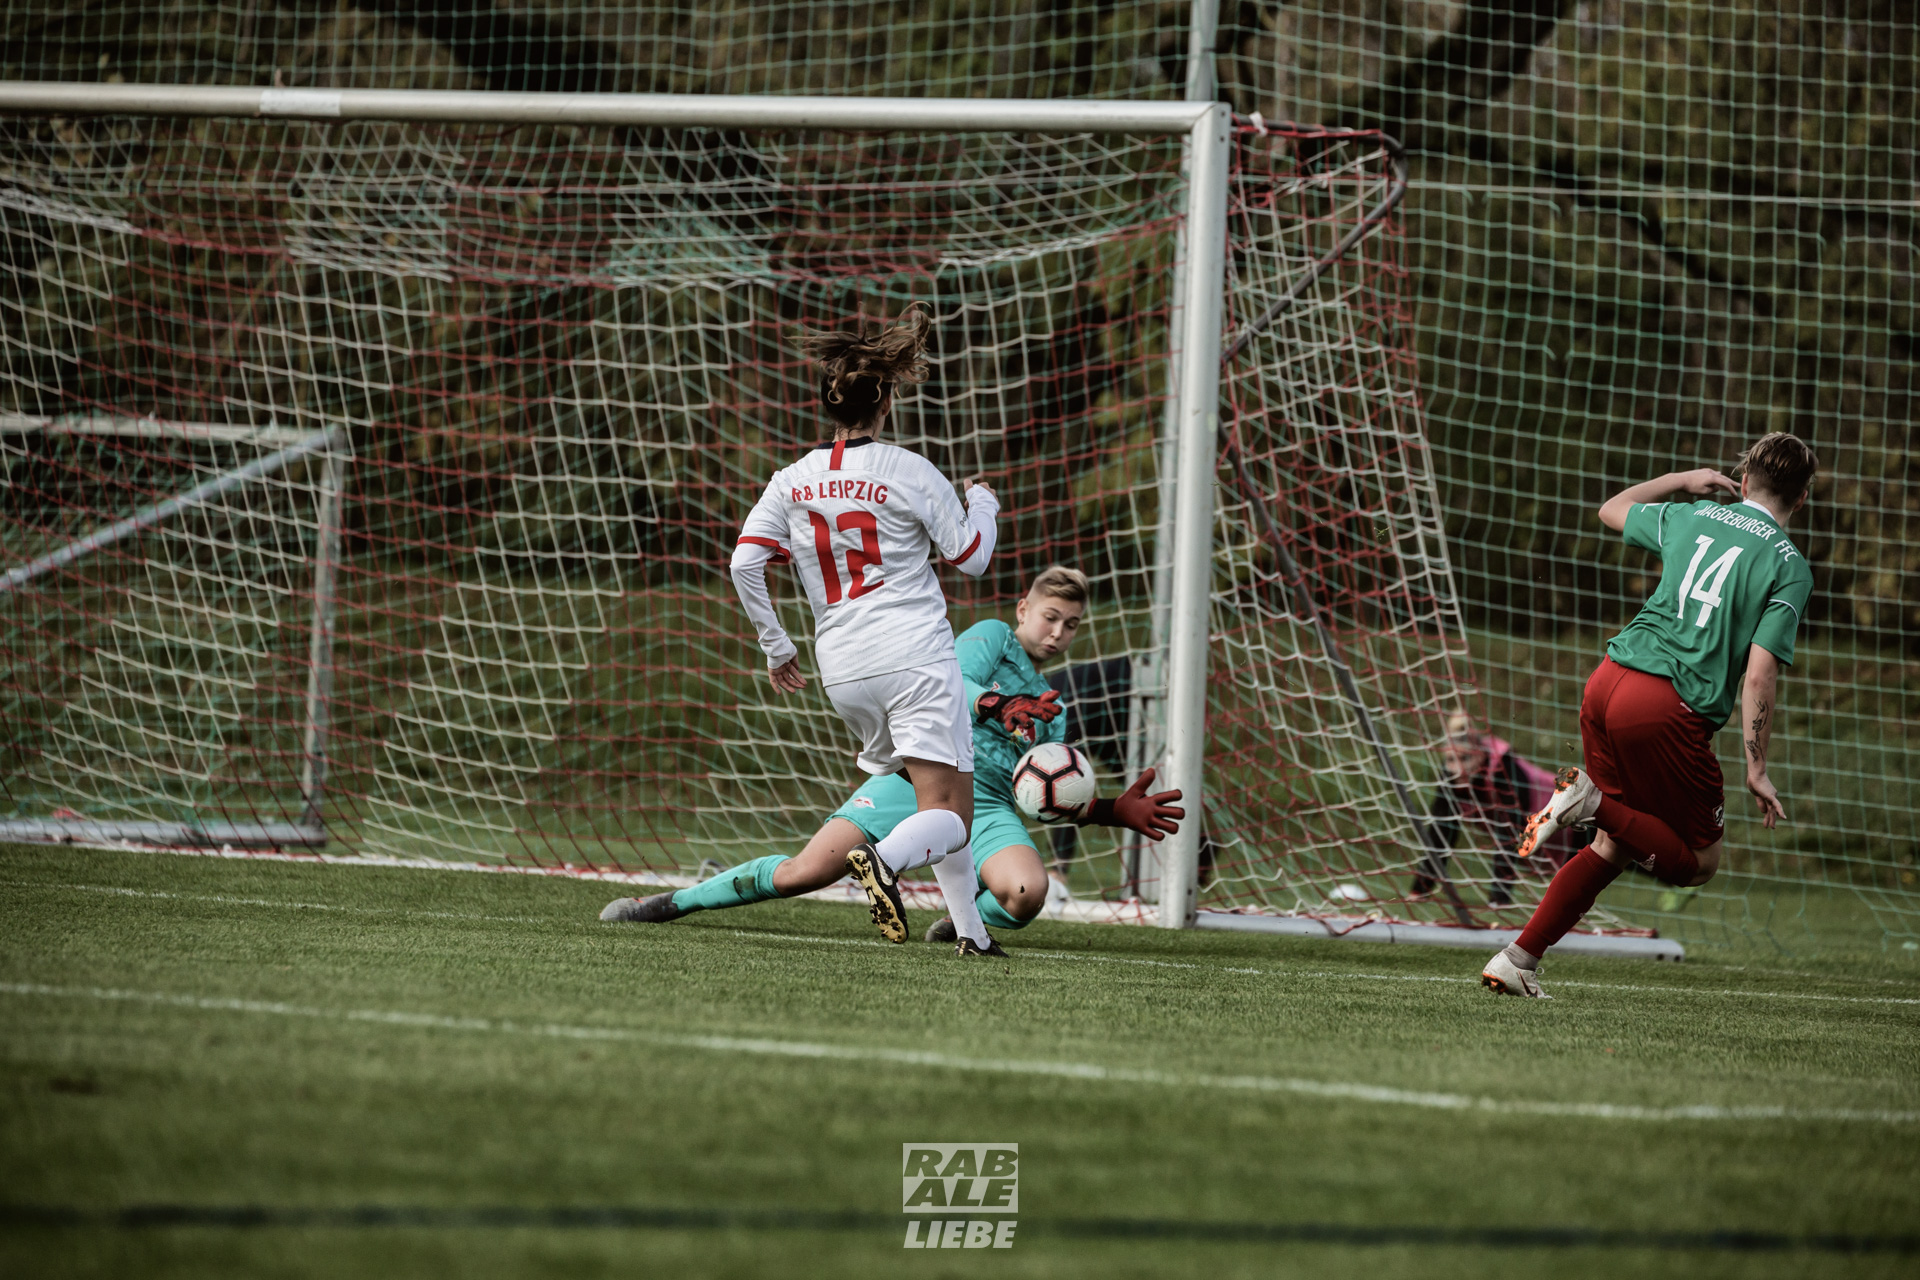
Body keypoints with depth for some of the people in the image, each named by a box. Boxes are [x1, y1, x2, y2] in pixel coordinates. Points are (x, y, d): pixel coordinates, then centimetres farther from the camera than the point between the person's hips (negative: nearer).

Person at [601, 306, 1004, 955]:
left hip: (843, 669, 5)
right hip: (915, 658, -5)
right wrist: (982, 505, 24)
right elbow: (970, 557, 3)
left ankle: (971, 929, 12)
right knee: (948, 814, -12)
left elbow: (745, 562, 0)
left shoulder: (793, 481, 7)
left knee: (940, 798, 19)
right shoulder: (910, 472, -6)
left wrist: (776, 647, 11)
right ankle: (884, 859, -43)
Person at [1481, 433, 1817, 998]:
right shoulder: (1789, 567, -2)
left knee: (1613, 846, 20)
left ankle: (1516, 959, 11)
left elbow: (1612, 510, 34)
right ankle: (1594, 801, -14)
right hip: (1669, 708, -6)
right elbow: (1759, 676, -10)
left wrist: (1683, 481, 44)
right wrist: (1756, 770, -6)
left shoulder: (1692, 516, 13)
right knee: (1698, 862, 9)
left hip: (1608, 680, 6)